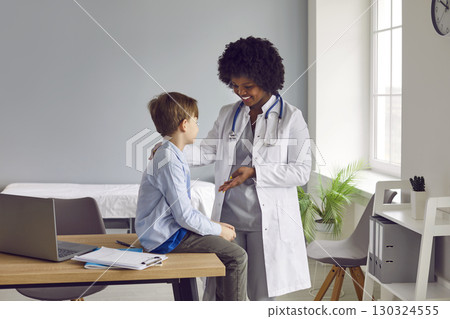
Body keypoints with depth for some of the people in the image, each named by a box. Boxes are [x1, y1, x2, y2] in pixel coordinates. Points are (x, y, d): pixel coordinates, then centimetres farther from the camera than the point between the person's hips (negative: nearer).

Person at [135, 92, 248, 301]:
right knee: (237, 256, -14)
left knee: (227, 245, 20)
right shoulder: (169, 161, -20)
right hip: (166, 238, -11)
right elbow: (184, 215, -21)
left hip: (170, 228, 11)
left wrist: (213, 224, 11)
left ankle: (222, 301, 26)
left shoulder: (169, 155, 12)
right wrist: (217, 230, -9)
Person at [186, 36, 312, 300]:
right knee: (216, 291, 5)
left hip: (267, 219, -4)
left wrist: (254, 172, -18)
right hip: (228, 215, 4)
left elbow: (302, 171, -10)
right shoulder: (228, 115, 9)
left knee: (262, 293, 7)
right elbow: (209, 150, 13)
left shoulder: (291, 118, -6)